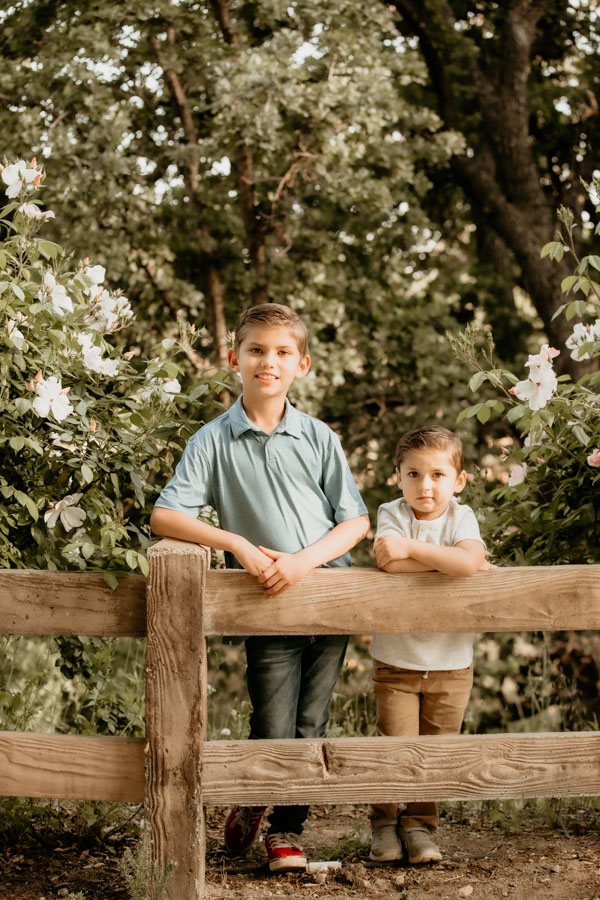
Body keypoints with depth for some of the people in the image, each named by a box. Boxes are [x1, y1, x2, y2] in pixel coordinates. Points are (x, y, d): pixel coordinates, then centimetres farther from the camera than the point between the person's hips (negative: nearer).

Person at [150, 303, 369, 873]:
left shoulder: (318, 438, 4)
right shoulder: (213, 441, -1)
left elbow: (355, 521, 3)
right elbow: (164, 516, -8)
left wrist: (305, 559, -14)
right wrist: (238, 544, -18)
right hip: (267, 605, -2)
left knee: (309, 729, 7)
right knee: (273, 733, -5)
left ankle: (286, 828, 25)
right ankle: (250, 800, 26)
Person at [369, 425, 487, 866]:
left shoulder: (461, 517, -5)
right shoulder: (392, 514, -6)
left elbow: (469, 561, -27)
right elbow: (388, 562, -25)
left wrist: (412, 548, -27)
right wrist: (446, 561, -22)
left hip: (450, 663, 1)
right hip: (396, 660, -1)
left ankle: (420, 825, 25)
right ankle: (385, 821, 19)